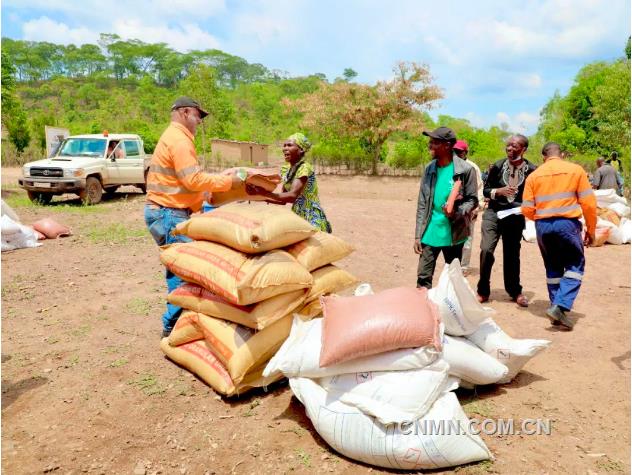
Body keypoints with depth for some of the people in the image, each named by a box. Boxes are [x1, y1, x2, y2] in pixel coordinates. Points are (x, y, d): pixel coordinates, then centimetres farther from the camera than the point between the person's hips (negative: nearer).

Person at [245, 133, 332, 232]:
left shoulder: (304, 168, -15)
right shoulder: (286, 169, 8)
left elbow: (292, 196, -27)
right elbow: (282, 199, 3)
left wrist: (264, 193, -34)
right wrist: (259, 196, -7)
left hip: (312, 220, -7)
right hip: (298, 218, 7)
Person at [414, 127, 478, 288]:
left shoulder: (465, 170, -8)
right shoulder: (429, 169, 4)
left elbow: (472, 200, -3)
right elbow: (422, 204, 5)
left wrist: (456, 213, -24)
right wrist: (418, 235, 1)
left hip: (453, 234, -3)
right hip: (430, 233, 3)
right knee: (423, 276, 1)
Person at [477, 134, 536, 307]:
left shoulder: (531, 170, -6)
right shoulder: (498, 166, -5)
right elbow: (485, 190, 2)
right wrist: (499, 191, -17)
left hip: (516, 217, 1)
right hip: (493, 214, 0)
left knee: (512, 253, 13)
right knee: (486, 249, -14)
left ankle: (515, 291, 33)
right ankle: (483, 291, 3)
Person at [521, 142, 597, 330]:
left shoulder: (534, 175, 2)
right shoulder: (575, 170, -1)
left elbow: (527, 210, 0)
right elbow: (589, 203, -3)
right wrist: (591, 230, 8)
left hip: (543, 225, 3)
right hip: (567, 223, -2)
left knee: (553, 268, 16)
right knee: (575, 265, 9)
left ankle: (557, 308, 19)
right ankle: (561, 306, -8)